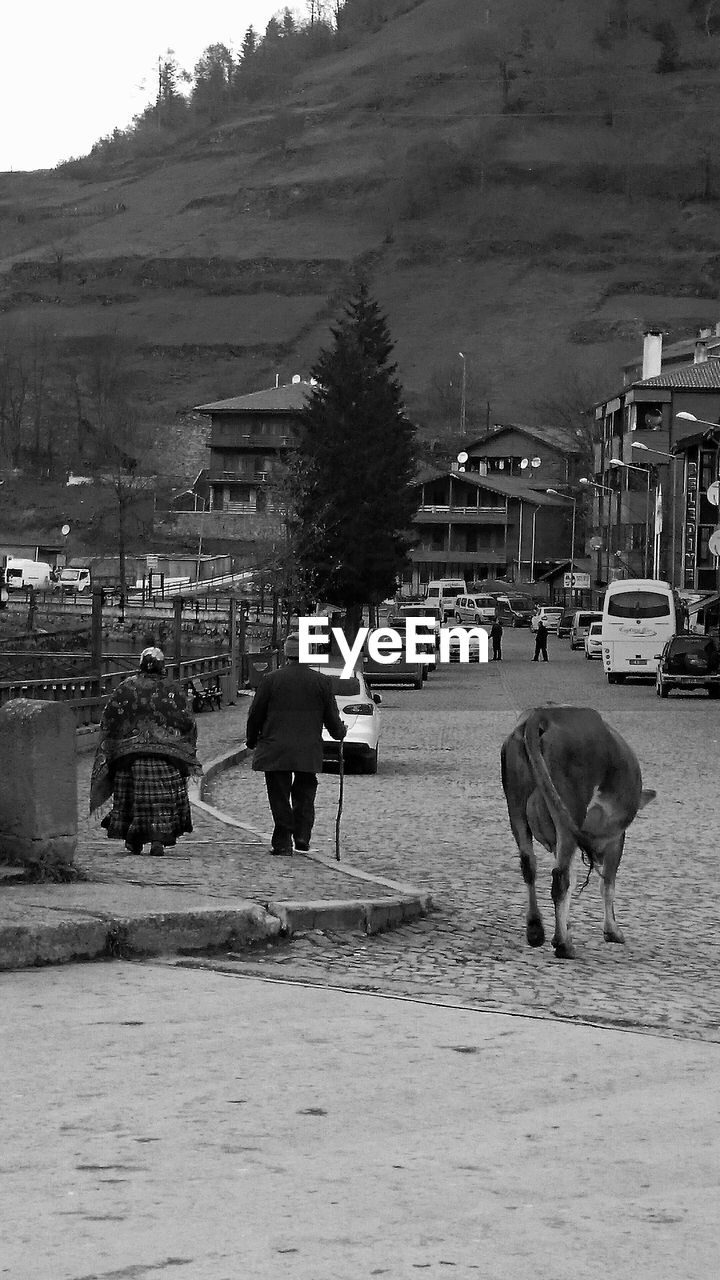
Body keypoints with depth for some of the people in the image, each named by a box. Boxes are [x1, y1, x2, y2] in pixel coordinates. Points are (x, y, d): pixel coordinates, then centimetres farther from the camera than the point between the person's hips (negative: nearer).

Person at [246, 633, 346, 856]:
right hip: (309, 753, 1)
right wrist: (340, 733, 27)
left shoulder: (270, 679, -4)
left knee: (280, 798, 5)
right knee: (304, 796, 16)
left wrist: (252, 741, 19)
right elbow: (332, 719, 5)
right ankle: (302, 839, 8)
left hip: (275, 751, -1)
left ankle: (283, 844, 4)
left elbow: (255, 715, 2)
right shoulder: (322, 682, -2)